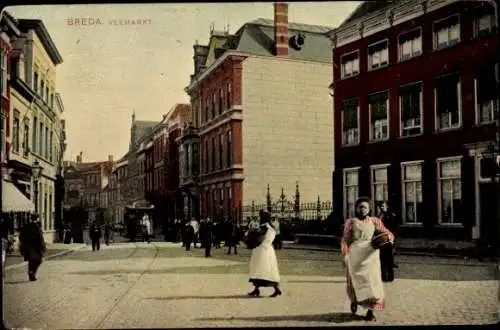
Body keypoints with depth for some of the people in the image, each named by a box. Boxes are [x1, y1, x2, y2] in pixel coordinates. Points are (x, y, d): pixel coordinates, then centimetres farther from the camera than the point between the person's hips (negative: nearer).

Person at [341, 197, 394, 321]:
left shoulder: (374, 221, 9)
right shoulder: (351, 222, 6)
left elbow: (387, 233, 10)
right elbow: (345, 240, 2)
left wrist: (389, 237, -14)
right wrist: (345, 255, -8)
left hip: (370, 254, 1)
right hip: (355, 254, -1)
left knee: (372, 280, -4)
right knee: (356, 280, 0)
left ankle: (370, 311, 4)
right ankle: (354, 300, 32)